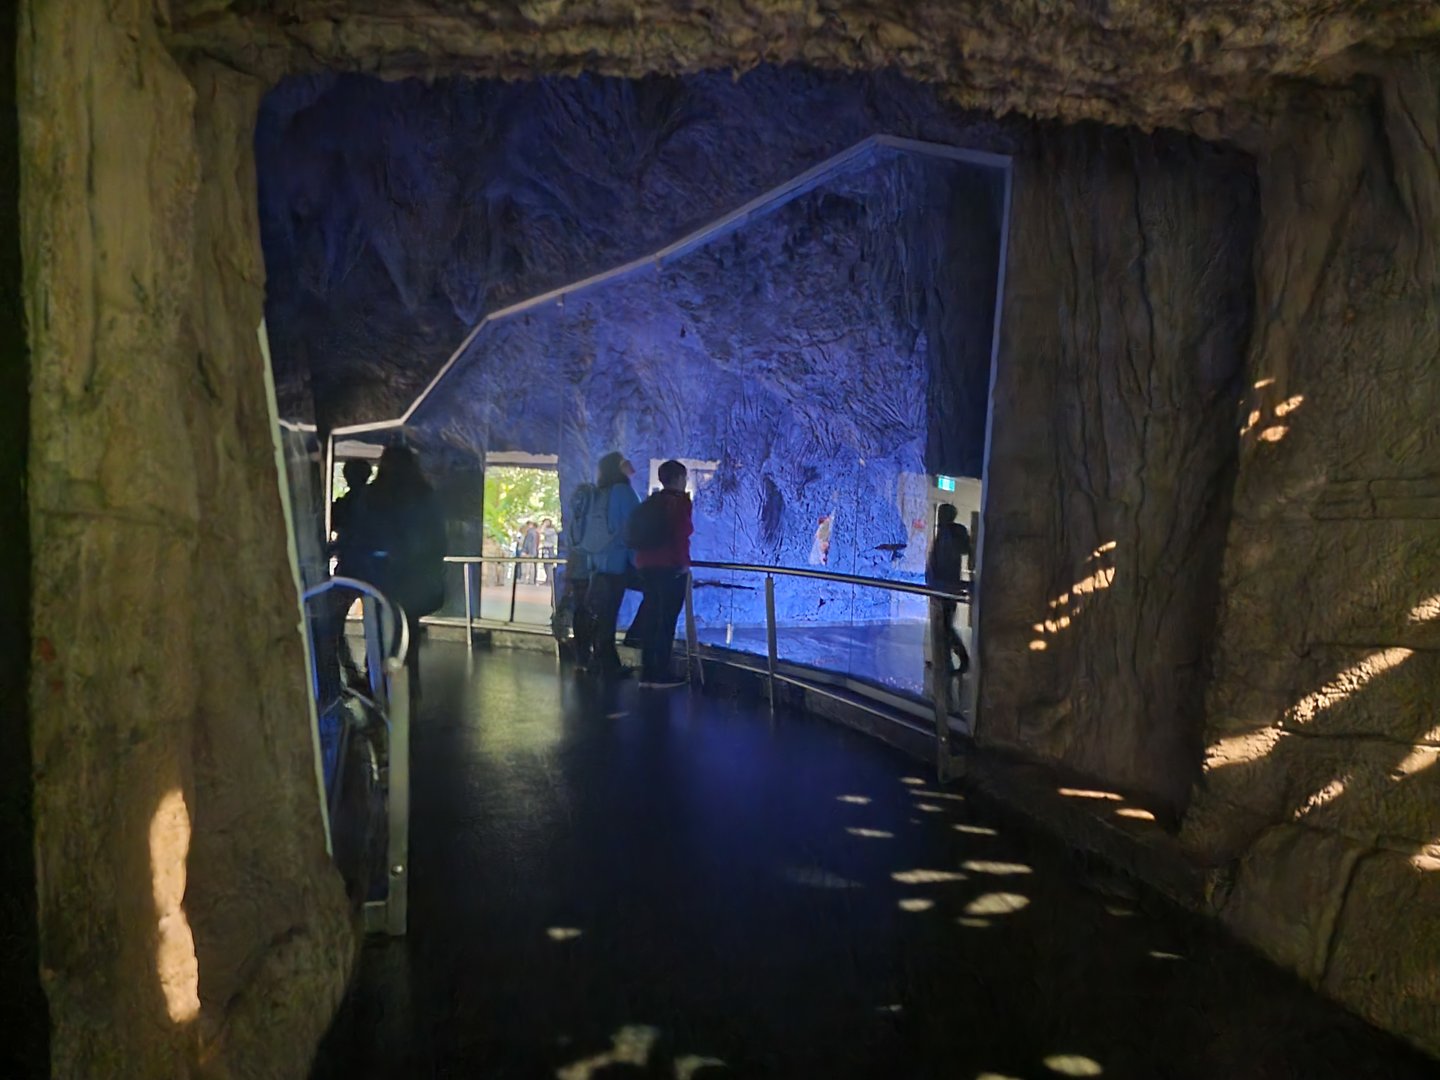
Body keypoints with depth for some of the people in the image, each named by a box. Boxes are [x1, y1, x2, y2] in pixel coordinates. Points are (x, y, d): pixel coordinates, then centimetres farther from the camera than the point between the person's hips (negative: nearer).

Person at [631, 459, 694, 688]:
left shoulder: (650, 502, 16)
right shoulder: (679, 500, -7)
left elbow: (637, 536, 18)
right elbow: (680, 533, -19)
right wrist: (683, 562, -15)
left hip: (646, 565, 8)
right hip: (670, 567, -8)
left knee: (651, 618, 11)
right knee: (667, 620, -5)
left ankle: (647, 672, 13)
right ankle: (661, 674, -5)